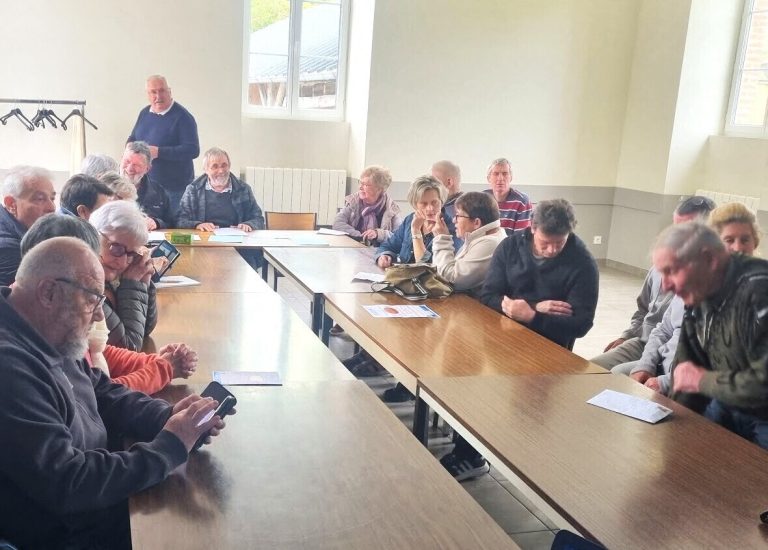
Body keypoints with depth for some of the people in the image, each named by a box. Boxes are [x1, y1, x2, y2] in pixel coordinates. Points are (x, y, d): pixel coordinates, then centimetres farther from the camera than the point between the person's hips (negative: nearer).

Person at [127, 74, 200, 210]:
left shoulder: (182, 117, -13)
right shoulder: (144, 113, 10)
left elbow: (193, 150, -21)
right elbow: (132, 139, 22)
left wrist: (159, 152, -25)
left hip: (174, 188, -7)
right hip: (145, 184, 7)